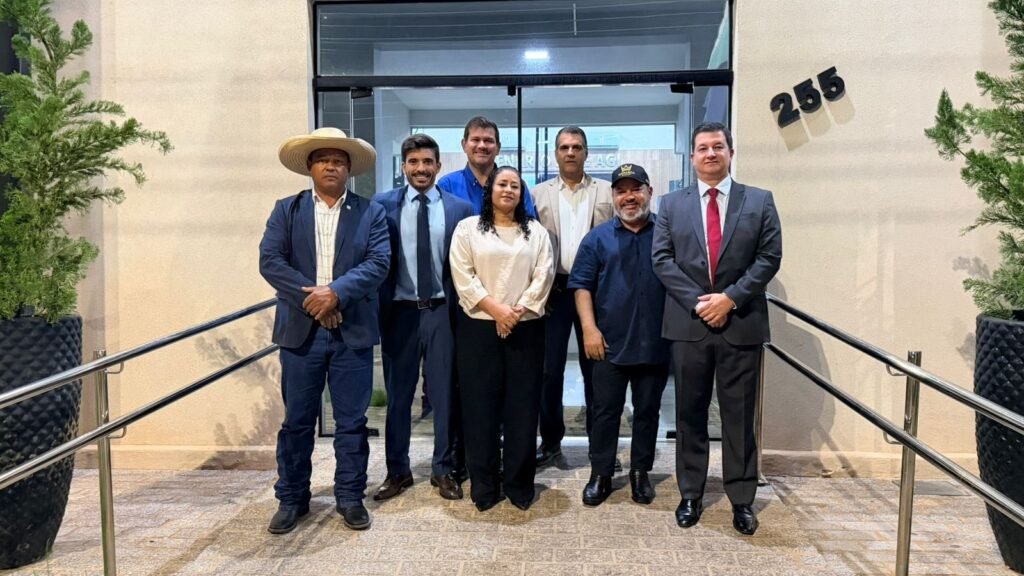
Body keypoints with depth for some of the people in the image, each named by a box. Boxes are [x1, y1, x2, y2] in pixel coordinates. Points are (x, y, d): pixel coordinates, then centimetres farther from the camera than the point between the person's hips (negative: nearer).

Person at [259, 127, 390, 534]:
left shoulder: (371, 213, 6)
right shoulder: (286, 210, 8)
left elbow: (378, 263, -6)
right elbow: (270, 260, -3)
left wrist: (335, 293, -18)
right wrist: (311, 297, -14)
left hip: (352, 332, 0)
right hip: (301, 329, 1)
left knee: (351, 421, 8)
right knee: (297, 420, 9)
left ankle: (350, 497, 21)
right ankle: (292, 499, 23)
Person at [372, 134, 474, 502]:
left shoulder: (460, 208, 0)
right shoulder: (383, 205, 1)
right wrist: (378, 308, -6)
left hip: (442, 311, 0)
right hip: (399, 311, 1)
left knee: (444, 393, 9)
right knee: (398, 394, 11)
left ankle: (443, 469, 25)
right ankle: (397, 470, 27)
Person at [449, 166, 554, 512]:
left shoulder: (536, 231, 12)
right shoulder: (468, 228, 6)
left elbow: (543, 276, 2)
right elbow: (462, 275, -4)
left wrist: (518, 310, -11)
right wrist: (495, 308, -13)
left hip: (526, 329, 2)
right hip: (479, 328, -1)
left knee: (522, 406, 4)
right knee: (480, 406, 2)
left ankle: (519, 484, 16)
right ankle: (484, 485, 13)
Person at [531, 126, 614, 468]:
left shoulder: (607, 192, 7)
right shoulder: (539, 193, 9)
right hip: (553, 289, 1)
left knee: (596, 367, 7)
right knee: (550, 369, 5)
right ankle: (550, 440, 19)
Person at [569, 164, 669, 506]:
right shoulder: (597, 238, 5)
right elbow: (581, 285, 2)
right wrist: (589, 328, -8)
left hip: (656, 343, 1)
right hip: (610, 343, 0)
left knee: (648, 411, 12)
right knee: (605, 411, 6)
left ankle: (641, 473, 26)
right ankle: (601, 474, 19)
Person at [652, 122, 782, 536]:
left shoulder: (760, 201, 5)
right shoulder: (672, 204, 8)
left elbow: (769, 258, -2)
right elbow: (662, 258, 0)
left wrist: (730, 297, -13)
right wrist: (697, 301, -11)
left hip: (742, 323, -1)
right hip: (688, 323, 1)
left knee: (739, 415, 7)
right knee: (689, 413, 9)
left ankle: (742, 499, 20)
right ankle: (690, 494, 22)